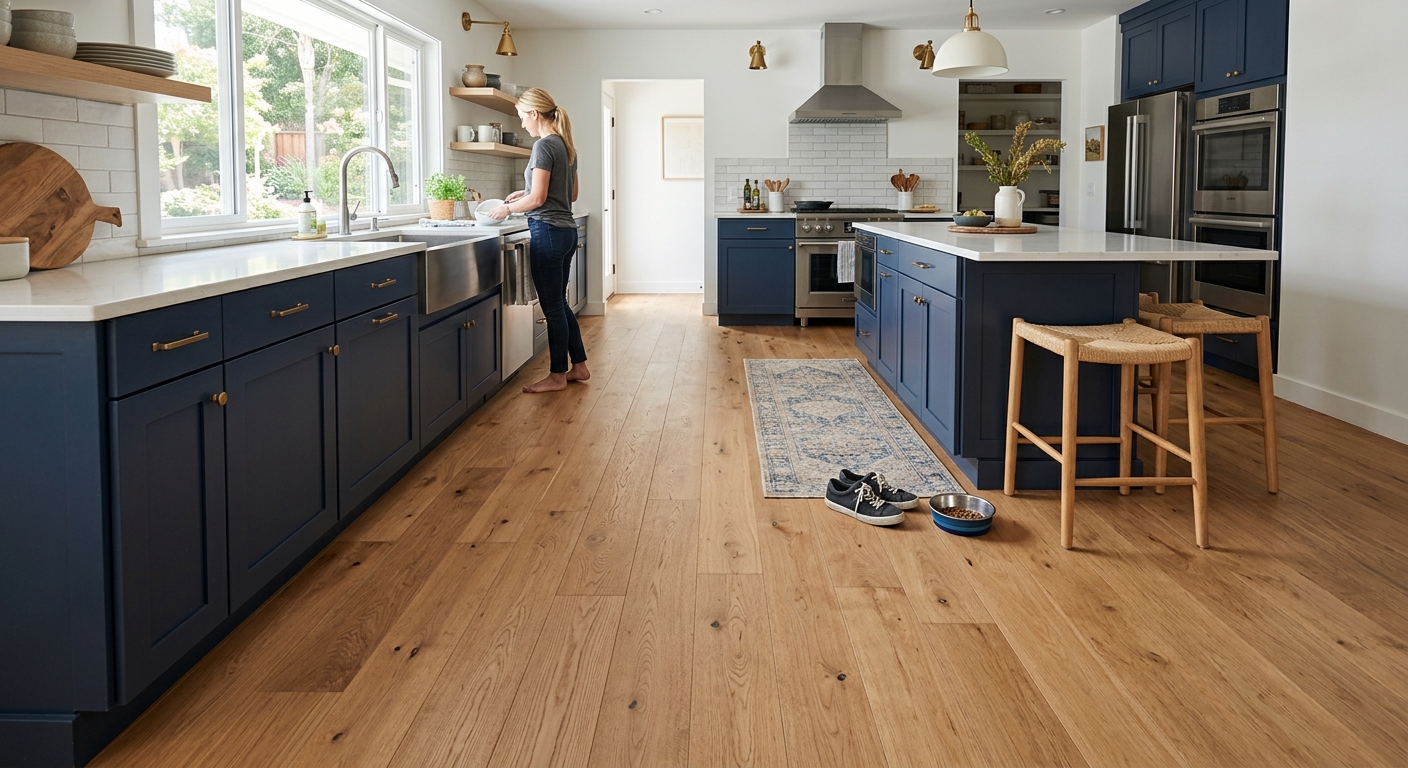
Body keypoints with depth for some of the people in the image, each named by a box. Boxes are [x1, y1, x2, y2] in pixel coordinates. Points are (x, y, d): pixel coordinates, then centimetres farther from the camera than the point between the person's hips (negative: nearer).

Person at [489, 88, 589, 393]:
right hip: (567, 230, 9)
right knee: (559, 303, 17)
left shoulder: (544, 145, -14)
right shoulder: (567, 146, 13)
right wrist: (526, 193, 18)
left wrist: (508, 208, -1)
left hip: (547, 231, -9)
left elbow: (538, 199, -17)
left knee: (553, 306, 0)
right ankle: (579, 366, 23)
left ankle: (557, 376, 8)